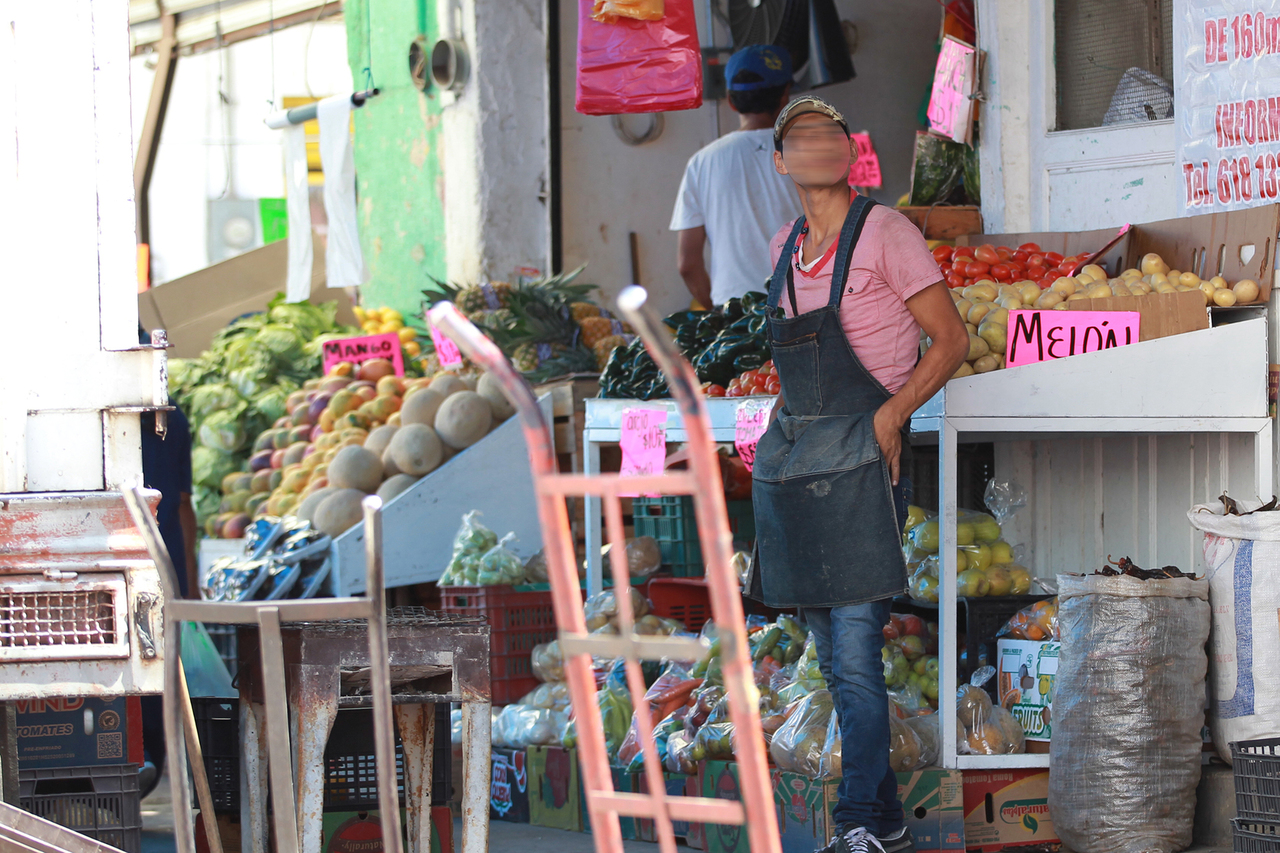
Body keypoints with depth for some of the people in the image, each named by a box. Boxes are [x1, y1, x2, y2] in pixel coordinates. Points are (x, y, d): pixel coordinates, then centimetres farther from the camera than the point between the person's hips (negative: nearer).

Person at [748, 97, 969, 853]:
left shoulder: (884, 232, -5)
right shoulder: (786, 247, 15)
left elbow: (952, 340, -6)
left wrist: (891, 415, -16)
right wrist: (785, 424, 14)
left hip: (857, 456, -7)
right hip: (787, 457, 7)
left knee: (856, 656, -12)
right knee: (836, 659, 8)